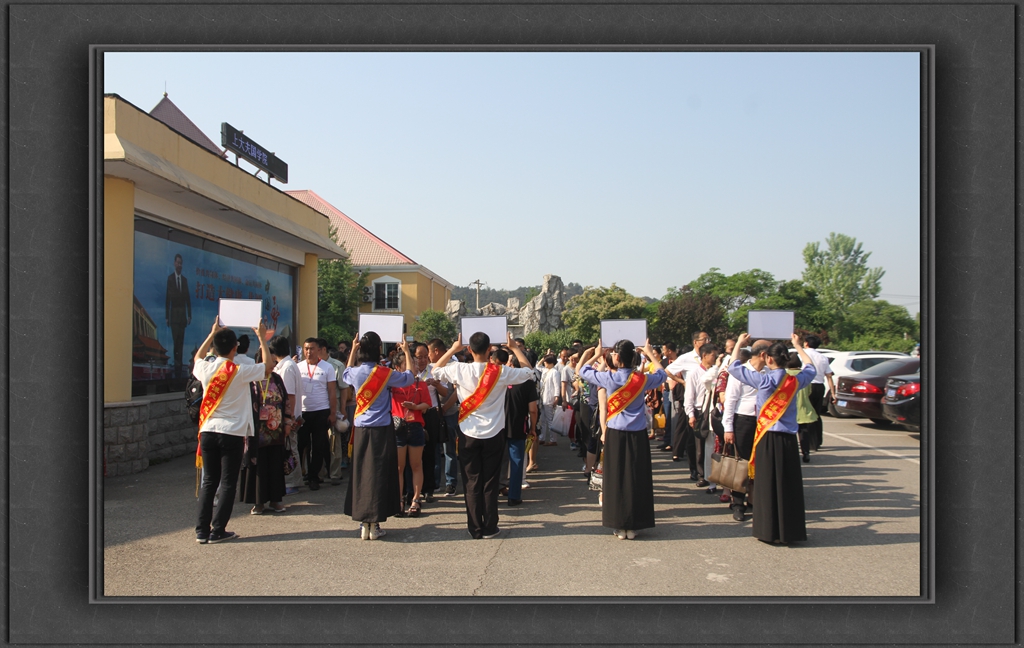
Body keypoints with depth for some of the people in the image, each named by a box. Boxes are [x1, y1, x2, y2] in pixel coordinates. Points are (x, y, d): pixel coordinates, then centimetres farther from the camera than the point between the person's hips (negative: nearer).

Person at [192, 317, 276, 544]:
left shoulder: (205, 369, 2)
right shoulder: (240, 372, -11)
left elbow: (197, 358, 27)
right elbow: (269, 365, 2)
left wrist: (212, 334, 33)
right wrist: (262, 337, 9)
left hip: (208, 432, 5)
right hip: (232, 434, -5)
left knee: (209, 482, 12)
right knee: (228, 484, 4)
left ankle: (202, 530, 12)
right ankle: (217, 531, 5)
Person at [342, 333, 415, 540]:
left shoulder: (355, 373, -2)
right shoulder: (386, 374, -11)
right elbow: (410, 377, 5)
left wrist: (352, 350, 27)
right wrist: (407, 352, 14)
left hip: (360, 430, 3)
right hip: (382, 430, -3)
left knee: (360, 474, 10)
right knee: (379, 474, 2)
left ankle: (363, 524, 13)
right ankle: (374, 524, 4)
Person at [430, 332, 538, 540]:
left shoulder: (460, 370, -10)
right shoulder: (501, 372, -11)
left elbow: (436, 370, 9)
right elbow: (529, 371, 5)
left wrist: (453, 349, 13)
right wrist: (515, 348, 11)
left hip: (468, 435, 0)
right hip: (493, 435, 0)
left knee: (472, 483, 8)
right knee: (490, 483, 9)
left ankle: (475, 528, 12)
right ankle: (490, 527, 14)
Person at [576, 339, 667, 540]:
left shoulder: (609, 378, -10)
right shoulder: (642, 379, -6)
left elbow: (582, 370, 6)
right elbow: (661, 374, 16)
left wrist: (595, 355, 21)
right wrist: (650, 354, 27)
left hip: (616, 435, -1)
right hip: (638, 435, 1)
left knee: (616, 479, 7)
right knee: (637, 479, 8)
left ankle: (620, 526, 10)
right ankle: (633, 526, 13)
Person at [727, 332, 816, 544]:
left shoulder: (763, 380, -11)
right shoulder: (795, 381, -1)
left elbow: (733, 368, -1)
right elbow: (810, 368, 23)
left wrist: (739, 344, 13)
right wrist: (799, 347, 34)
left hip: (767, 438, -3)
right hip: (789, 439, 3)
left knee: (768, 485, 4)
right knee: (790, 485, 10)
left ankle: (769, 532, 9)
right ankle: (790, 531, 17)